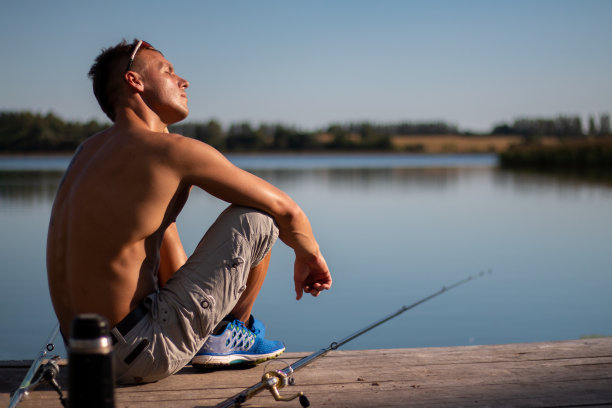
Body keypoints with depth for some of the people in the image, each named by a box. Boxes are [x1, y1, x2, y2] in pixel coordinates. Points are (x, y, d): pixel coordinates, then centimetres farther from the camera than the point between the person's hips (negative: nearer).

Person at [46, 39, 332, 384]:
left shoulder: (90, 149, 12)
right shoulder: (172, 150, -12)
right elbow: (286, 209, -1)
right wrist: (309, 255, 15)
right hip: (143, 353, -9)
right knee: (258, 215, -3)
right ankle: (228, 334, 18)